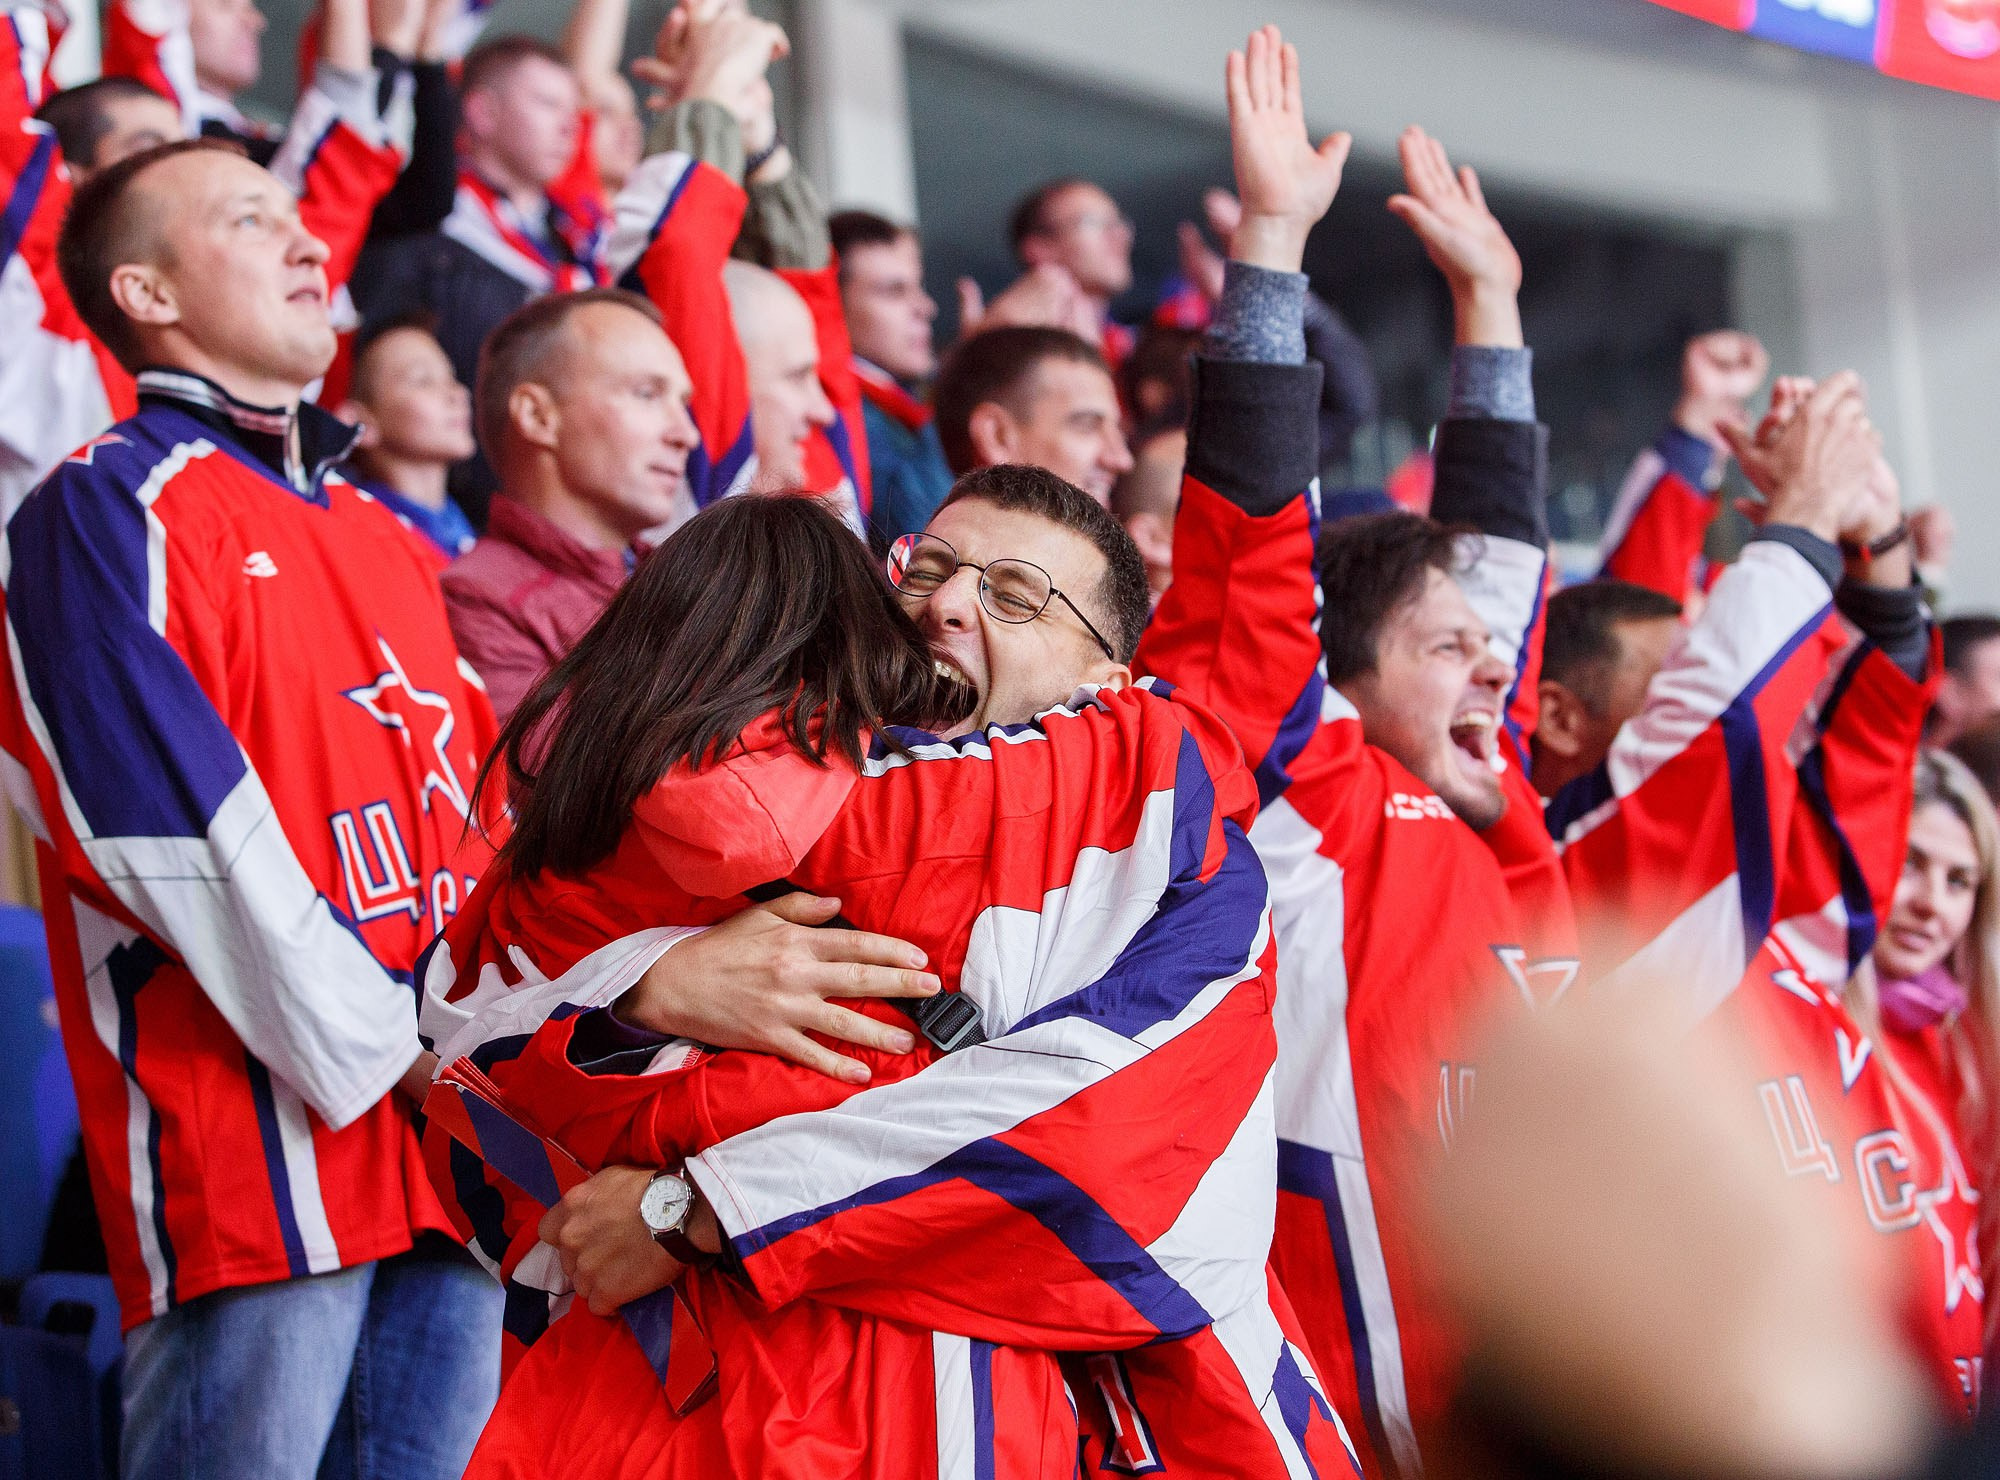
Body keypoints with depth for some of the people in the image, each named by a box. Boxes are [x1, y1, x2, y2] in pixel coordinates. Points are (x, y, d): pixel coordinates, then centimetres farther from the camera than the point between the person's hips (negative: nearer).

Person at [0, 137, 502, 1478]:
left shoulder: (386, 539, 23)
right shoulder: (107, 511, -2)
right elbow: (180, 837, -12)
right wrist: (395, 1056, -13)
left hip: (451, 1149, 7)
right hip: (259, 1144, -7)